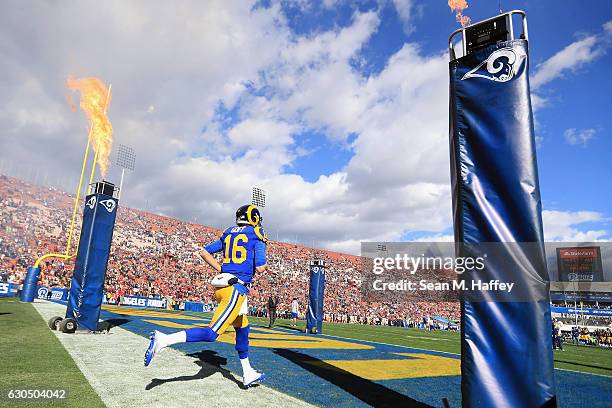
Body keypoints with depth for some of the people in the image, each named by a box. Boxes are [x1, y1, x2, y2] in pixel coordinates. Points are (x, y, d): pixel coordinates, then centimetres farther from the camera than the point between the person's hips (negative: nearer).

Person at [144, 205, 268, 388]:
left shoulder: (228, 234, 16)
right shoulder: (257, 235, -3)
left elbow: (205, 252, 17)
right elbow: (260, 268, -8)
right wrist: (260, 260, 13)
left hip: (221, 285, 8)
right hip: (236, 288, -8)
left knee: (242, 328, 19)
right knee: (212, 333, -9)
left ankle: (248, 374, 29)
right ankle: (164, 340, -19)